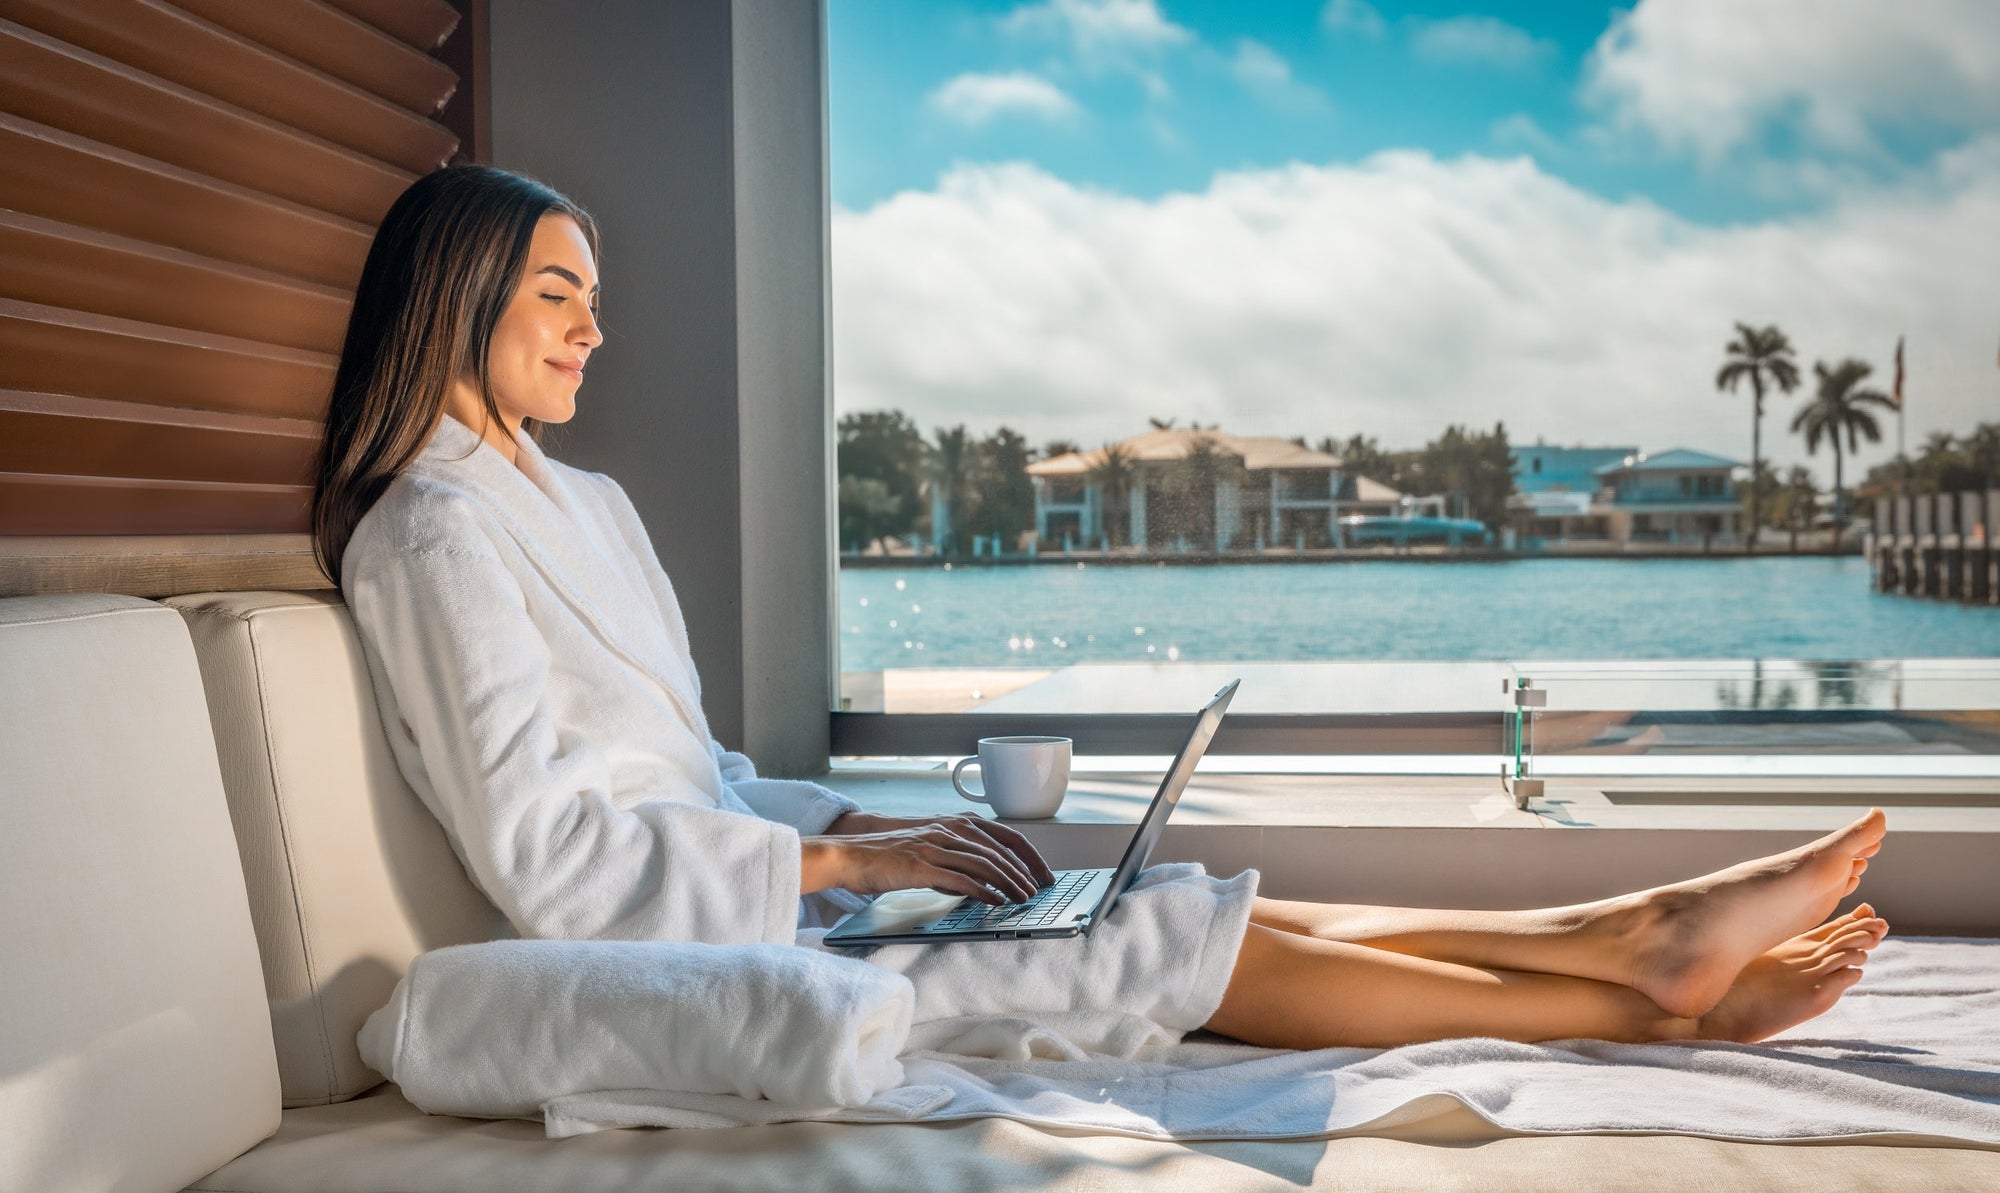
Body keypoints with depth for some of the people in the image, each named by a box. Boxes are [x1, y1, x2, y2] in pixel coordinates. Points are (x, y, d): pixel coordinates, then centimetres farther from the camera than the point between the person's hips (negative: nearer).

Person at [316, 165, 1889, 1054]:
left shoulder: (583, 502, 18)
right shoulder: (436, 532, -12)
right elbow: (538, 854, -21)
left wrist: (872, 823, 6)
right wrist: (842, 861, -18)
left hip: (751, 881, 8)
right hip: (685, 951, -8)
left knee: (1201, 913, -4)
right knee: (1170, 936, -14)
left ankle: (1634, 938, -5)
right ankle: (1652, 997, -9)